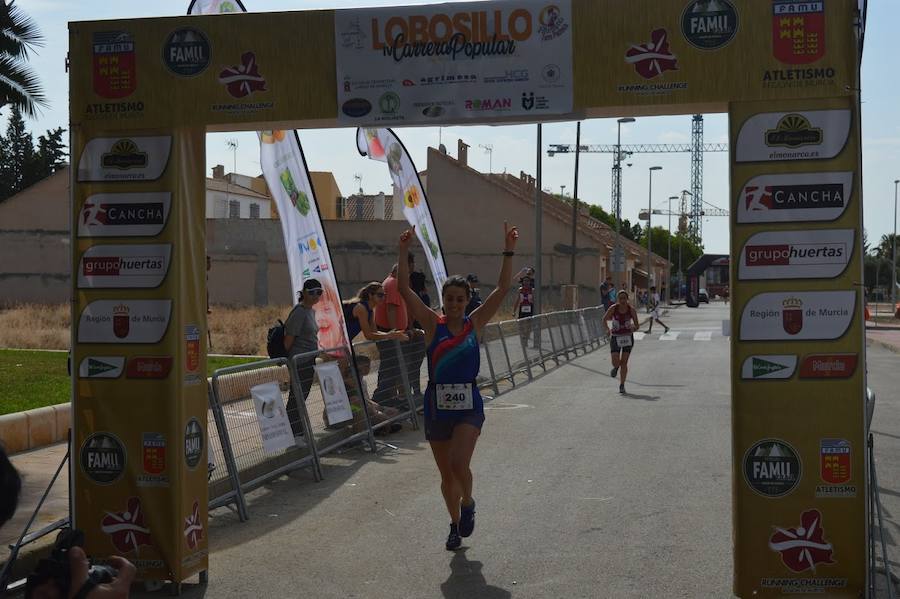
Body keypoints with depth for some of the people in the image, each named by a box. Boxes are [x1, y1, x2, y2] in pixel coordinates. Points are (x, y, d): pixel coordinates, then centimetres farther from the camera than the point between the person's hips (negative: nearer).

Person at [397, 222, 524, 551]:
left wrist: (509, 251, -14)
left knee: (459, 465, -19)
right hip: (437, 406, 1)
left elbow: (502, 289, -7)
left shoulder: (475, 323, -1)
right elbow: (404, 290, -12)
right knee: (446, 474, 12)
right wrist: (404, 252, -20)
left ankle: (467, 503, 13)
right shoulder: (433, 324, -3)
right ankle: (456, 524, 35)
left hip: (469, 406, -1)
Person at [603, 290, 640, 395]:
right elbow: (604, 319, 3)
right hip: (616, 337, 0)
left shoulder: (631, 309, -9)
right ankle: (616, 368, 29)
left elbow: (637, 325, -3)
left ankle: (622, 385, 9)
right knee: (615, 362, -10)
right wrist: (607, 329, -9)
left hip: (628, 337, 0)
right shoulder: (613, 308, -9)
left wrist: (634, 328, -21)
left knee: (624, 362, -1)